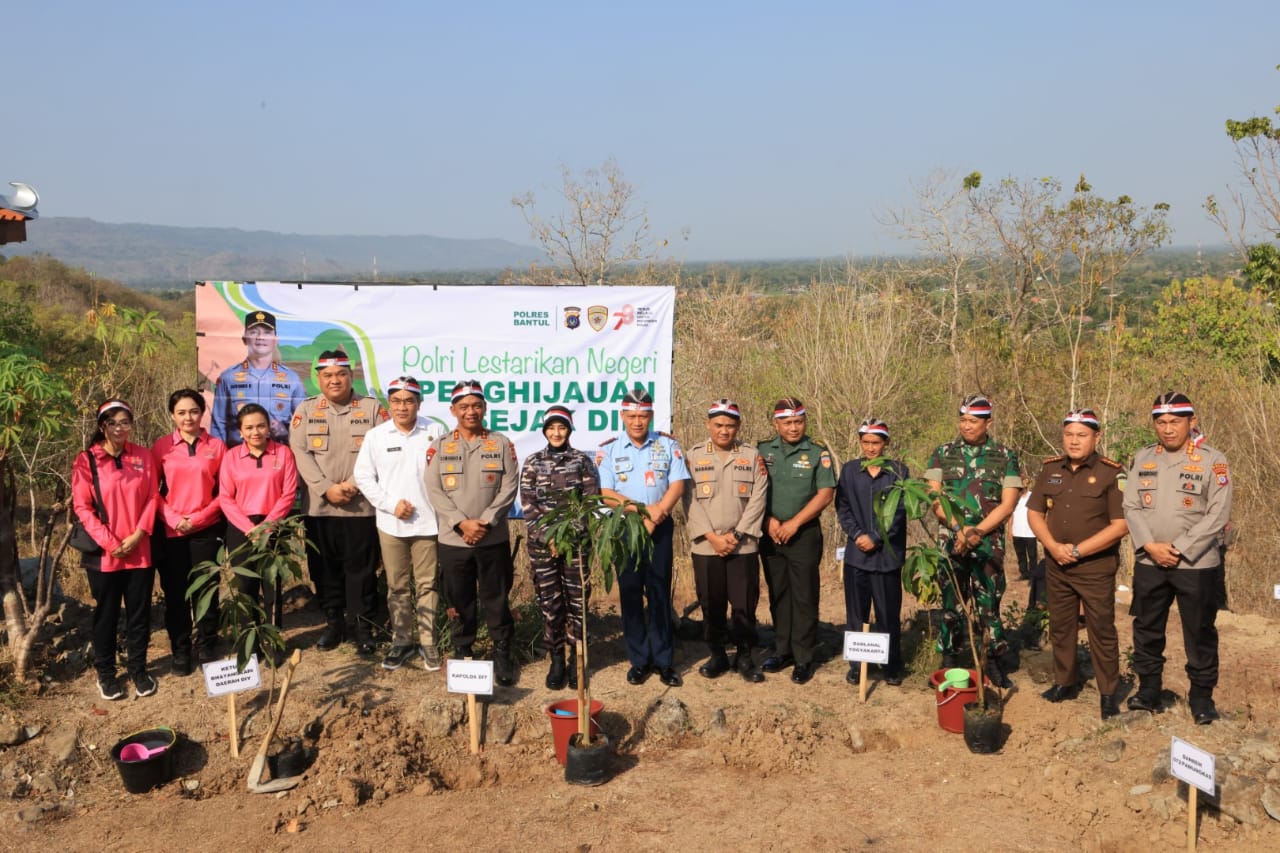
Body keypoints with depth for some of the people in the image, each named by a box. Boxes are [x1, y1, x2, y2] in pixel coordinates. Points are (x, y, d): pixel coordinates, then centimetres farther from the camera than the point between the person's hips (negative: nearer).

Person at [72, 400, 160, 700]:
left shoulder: (143, 457, 4)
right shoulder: (86, 461, -4)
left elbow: (152, 498, 2)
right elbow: (82, 507, -7)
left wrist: (137, 535, -10)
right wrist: (110, 543, -13)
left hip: (140, 550, 2)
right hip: (103, 552, -2)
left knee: (139, 611, 9)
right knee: (106, 614, 8)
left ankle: (138, 669, 22)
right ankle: (106, 673, 21)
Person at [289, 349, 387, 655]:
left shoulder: (372, 408, 3)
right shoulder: (306, 409, 7)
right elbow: (300, 452, -2)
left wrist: (354, 484, -14)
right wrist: (326, 489, -13)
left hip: (362, 506, -2)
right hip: (318, 507, 2)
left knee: (361, 569, 1)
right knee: (324, 569, 9)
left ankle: (364, 627, 12)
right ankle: (333, 623, 23)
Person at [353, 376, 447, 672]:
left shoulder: (435, 432, -1)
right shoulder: (376, 435, 2)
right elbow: (364, 476, 3)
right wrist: (390, 504, -7)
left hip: (428, 522, -1)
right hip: (390, 523, 2)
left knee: (427, 585, 4)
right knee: (397, 586, 11)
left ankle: (428, 642, 15)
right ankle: (402, 641, 23)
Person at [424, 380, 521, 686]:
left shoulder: (501, 444, 3)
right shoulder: (439, 446, 4)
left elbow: (509, 488, -3)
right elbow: (434, 490, -3)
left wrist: (485, 522, -13)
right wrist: (462, 523, -14)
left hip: (494, 539, -1)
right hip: (452, 540, 1)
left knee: (497, 600, 5)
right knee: (459, 601, 10)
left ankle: (503, 655, 18)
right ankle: (462, 654, 24)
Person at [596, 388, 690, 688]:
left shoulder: (668, 445, 4)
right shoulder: (608, 449, 2)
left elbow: (677, 484, -3)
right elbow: (605, 492, -5)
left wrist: (658, 512, -17)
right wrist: (642, 510, -15)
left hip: (659, 528, 0)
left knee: (660, 594, 1)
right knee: (630, 594, 4)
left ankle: (664, 660, 8)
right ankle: (639, 660, 12)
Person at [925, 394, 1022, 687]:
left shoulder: (1005, 457, 2)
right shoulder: (943, 454, 6)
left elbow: (1008, 503, -3)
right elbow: (934, 497, 1)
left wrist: (976, 532, -13)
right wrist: (958, 528, -13)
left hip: (989, 542, -1)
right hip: (950, 539, 2)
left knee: (989, 602, -1)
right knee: (950, 601, 6)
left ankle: (994, 662, 12)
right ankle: (949, 661, 16)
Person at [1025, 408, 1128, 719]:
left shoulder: (1111, 473, -10)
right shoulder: (1050, 469, 5)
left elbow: (1121, 525, -15)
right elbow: (1034, 513, 7)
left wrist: (1078, 550, -16)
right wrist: (1054, 547, -9)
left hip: (1096, 568, -5)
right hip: (1056, 565, 5)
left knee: (1102, 632, 2)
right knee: (1060, 627, 15)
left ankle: (1108, 694, 13)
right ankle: (1065, 683, 29)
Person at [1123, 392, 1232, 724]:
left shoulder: (1212, 460, -6)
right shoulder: (1142, 458, 6)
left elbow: (1217, 514, -11)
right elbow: (1131, 507, 3)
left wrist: (1179, 549, -15)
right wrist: (1150, 546, -11)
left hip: (1196, 564, -3)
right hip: (1149, 563, 4)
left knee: (1199, 633, 5)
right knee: (1147, 629, 11)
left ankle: (1201, 695, 18)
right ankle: (1148, 690, 24)